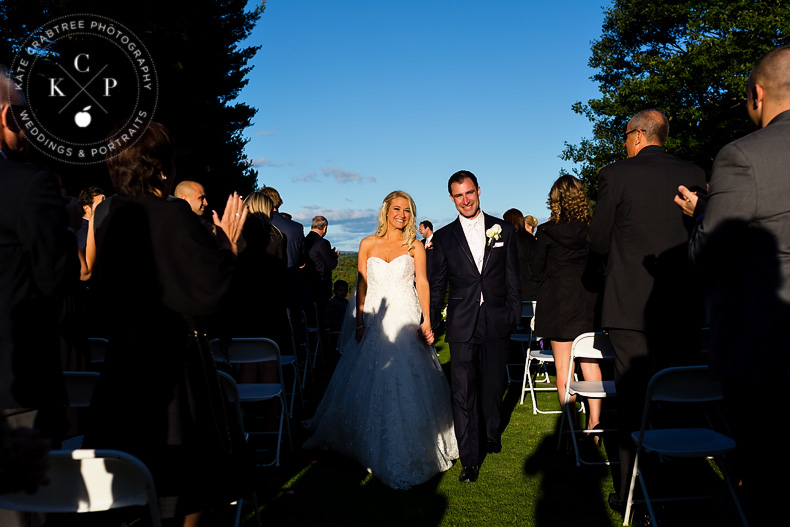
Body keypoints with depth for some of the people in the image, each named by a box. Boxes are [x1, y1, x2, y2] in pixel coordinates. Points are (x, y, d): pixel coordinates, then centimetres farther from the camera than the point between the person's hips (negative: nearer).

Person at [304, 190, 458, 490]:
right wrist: (359, 323, -2)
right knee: (370, 384, 8)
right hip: (375, 323, 2)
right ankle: (373, 446, 27)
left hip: (406, 322, -1)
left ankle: (409, 451, 14)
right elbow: (362, 285, 5)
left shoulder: (415, 247, 3)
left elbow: (422, 284, -1)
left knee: (408, 384, -1)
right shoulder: (368, 245, 6)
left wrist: (426, 321, -12)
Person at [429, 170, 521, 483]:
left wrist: (515, 317, 2)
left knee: (494, 384, 15)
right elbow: (438, 284, 8)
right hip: (461, 325, -1)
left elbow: (512, 279, 6)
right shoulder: (444, 237, 4)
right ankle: (469, 459, 8)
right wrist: (429, 322, 5)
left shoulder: (503, 230, 5)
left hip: (496, 322, 1)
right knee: (463, 391, -2)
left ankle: (493, 432, 42)